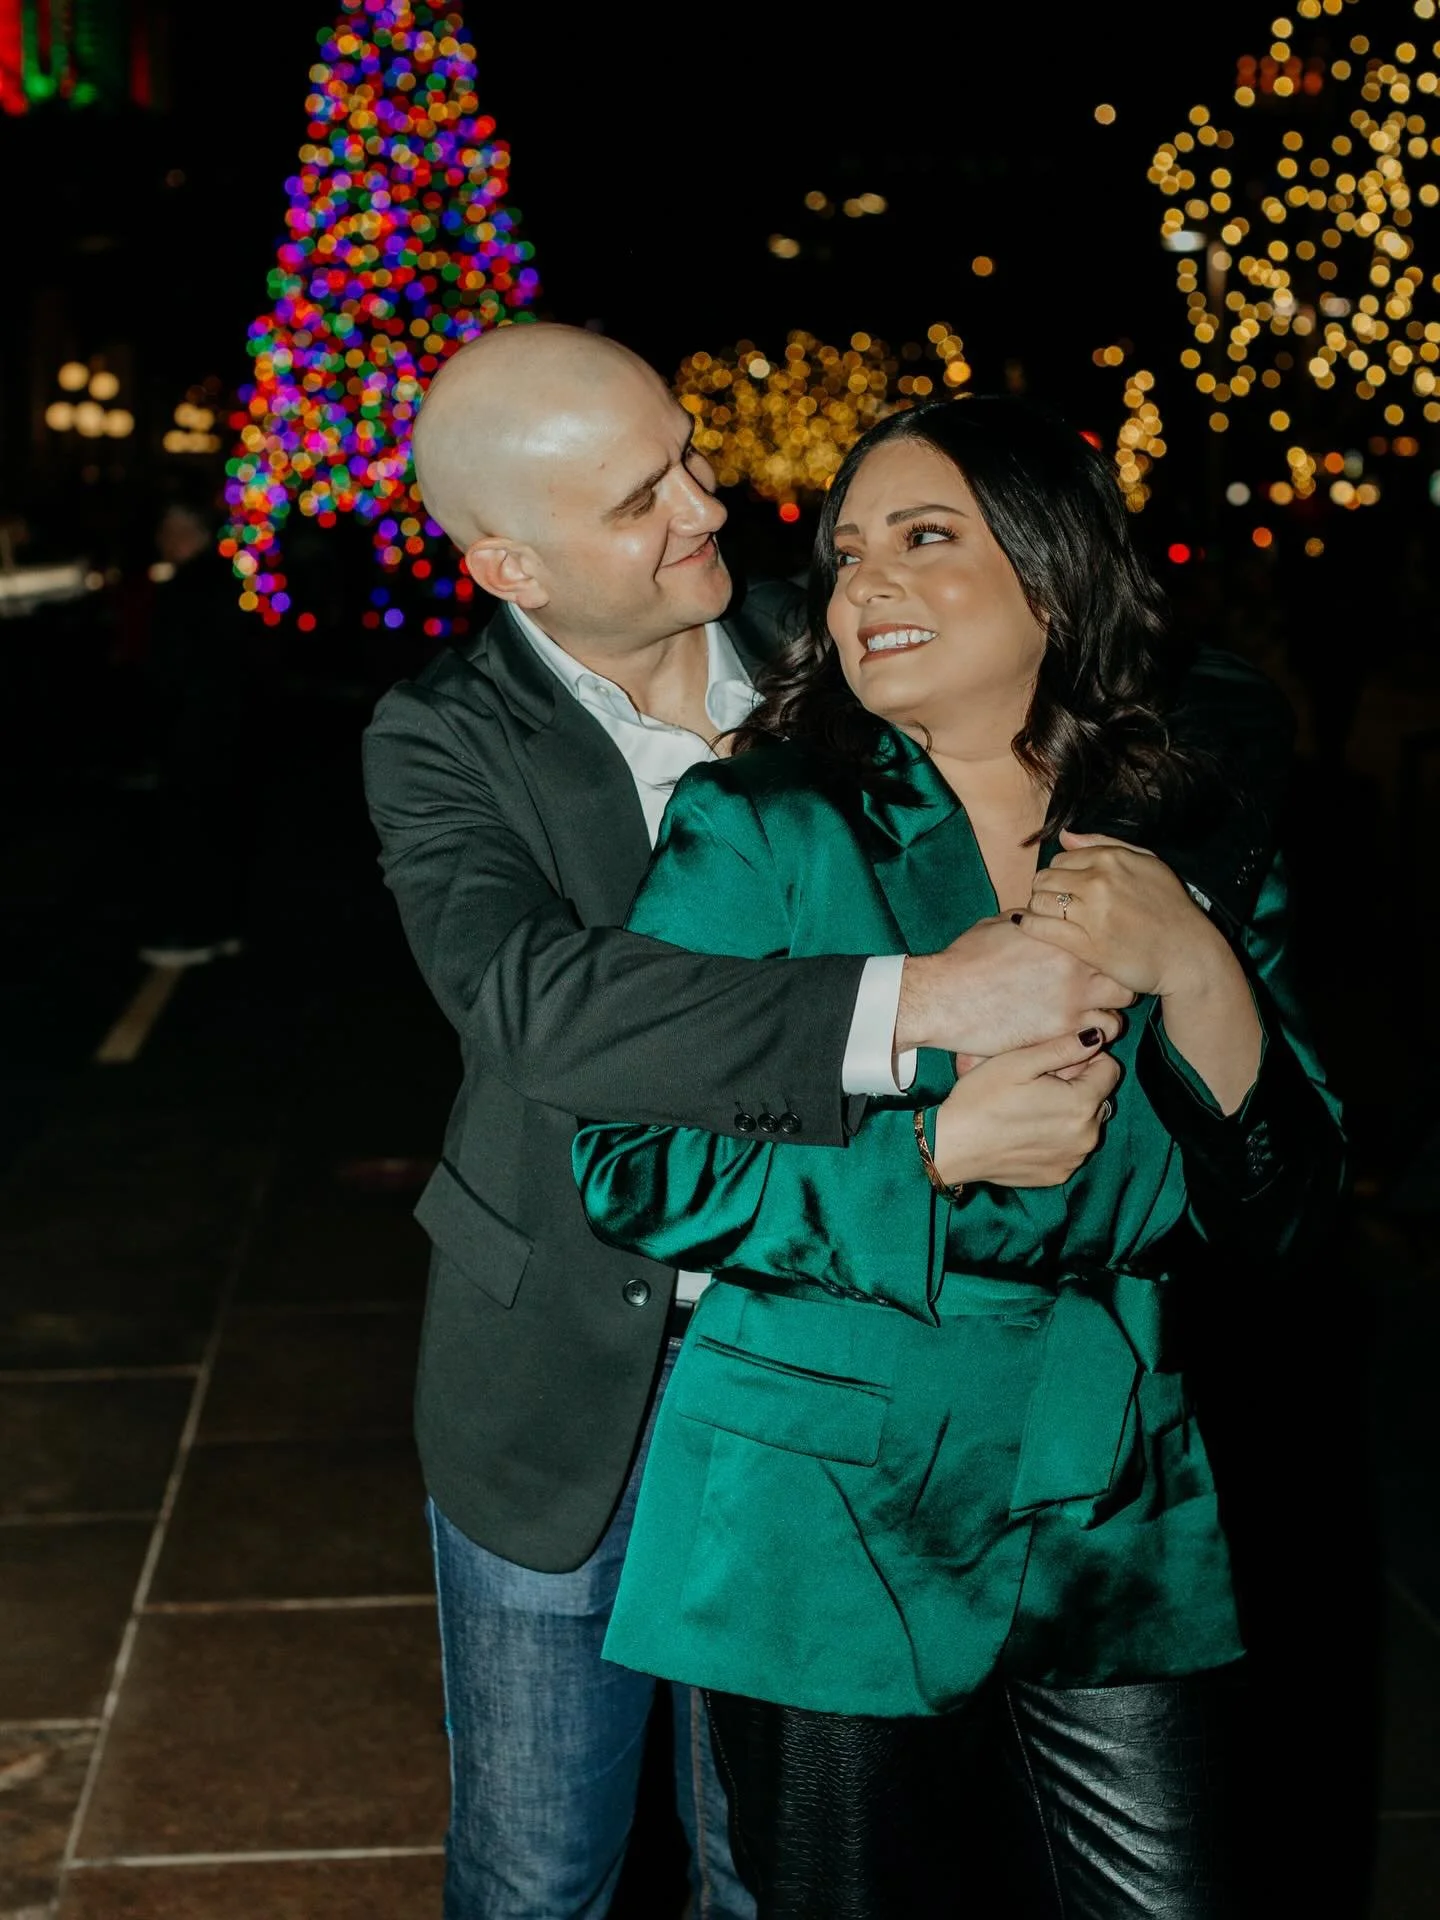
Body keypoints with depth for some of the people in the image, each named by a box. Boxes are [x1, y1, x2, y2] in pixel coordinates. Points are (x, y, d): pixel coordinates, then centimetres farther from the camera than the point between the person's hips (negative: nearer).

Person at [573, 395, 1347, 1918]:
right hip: (825, 1520, -2)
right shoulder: (756, 830, -7)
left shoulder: (1195, 834, 2)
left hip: (1112, 1508, 3)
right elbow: (627, 1162, -13)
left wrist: (1195, 971, -15)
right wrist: (940, 1145, -21)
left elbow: (1279, 1202, 1)